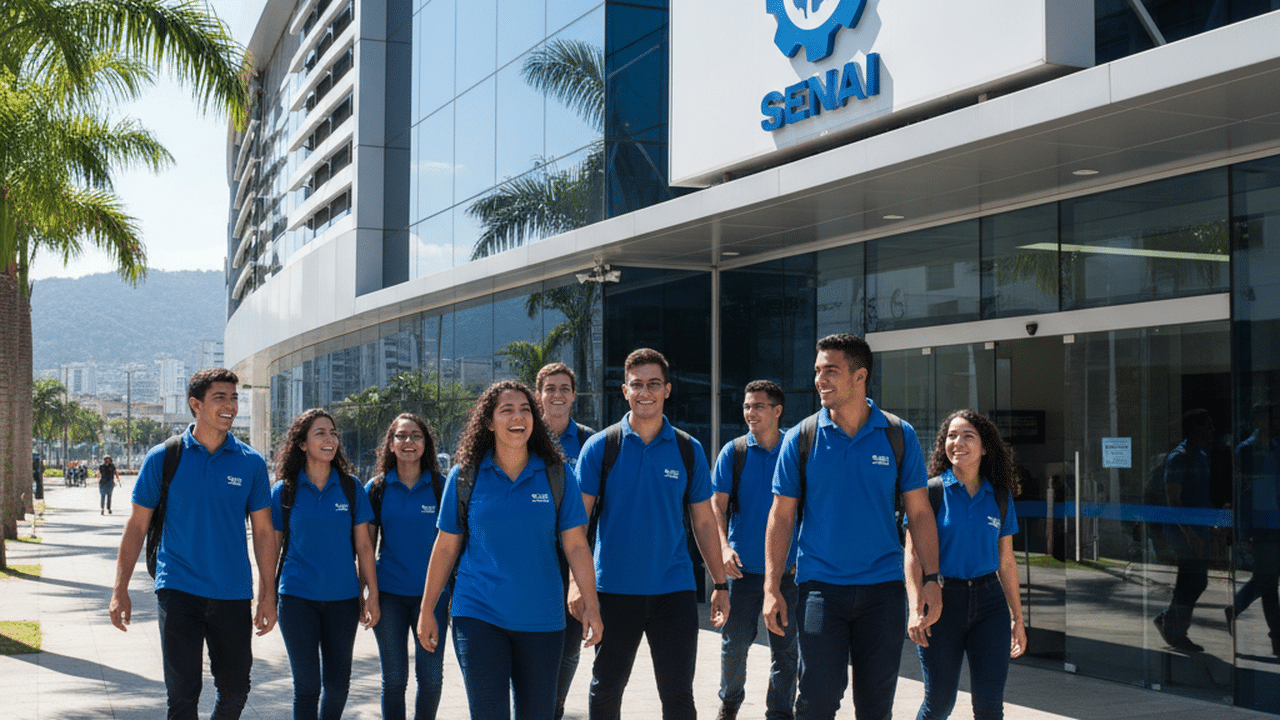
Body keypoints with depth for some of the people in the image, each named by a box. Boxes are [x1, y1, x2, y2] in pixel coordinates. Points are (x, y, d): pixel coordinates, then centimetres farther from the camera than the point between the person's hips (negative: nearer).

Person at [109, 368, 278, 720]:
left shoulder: (251, 462, 2)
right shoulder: (163, 458, -2)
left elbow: (263, 531, 6)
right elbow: (137, 525, 2)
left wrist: (268, 595, 3)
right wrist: (120, 591, -2)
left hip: (233, 594, 2)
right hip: (178, 591, -2)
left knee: (235, 690, 10)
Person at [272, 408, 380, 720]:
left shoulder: (351, 488, 3)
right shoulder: (284, 491, 0)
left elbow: (363, 545, 6)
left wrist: (372, 595, 3)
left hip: (342, 599, 2)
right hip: (297, 598, -2)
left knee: (337, 684, 7)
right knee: (307, 685, -2)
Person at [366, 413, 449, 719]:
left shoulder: (440, 486, 2)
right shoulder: (377, 488, 4)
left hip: (431, 592, 0)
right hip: (389, 594, 1)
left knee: (431, 676, 0)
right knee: (394, 679, 5)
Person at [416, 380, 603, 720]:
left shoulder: (556, 475, 1)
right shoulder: (465, 476, 0)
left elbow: (576, 545, 1)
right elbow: (446, 546, 5)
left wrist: (590, 605, -4)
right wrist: (427, 611, 7)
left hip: (541, 618, 1)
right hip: (478, 615, -1)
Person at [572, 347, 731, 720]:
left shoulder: (689, 450, 4)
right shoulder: (600, 446, -1)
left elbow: (704, 521, 9)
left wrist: (721, 584, 7)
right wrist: (576, 581, -11)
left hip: (674, 589, 1)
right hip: (614, 590, -1)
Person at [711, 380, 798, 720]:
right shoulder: (733, 452, 2)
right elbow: (717, 504, 2)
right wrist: (724, 547, -13)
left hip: (788, 566, 0)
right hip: (743, 565, 0)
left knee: (785, 647, 6)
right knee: (734, 642, 4)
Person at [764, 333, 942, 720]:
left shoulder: (899, 436, 1)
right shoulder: (800, 438, 0)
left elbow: (920, 513, 5)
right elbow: (781, 516, 2)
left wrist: (932, 579, -3)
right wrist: (772, 588, -4)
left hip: (883, 586, 1)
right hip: (820, 585, -1)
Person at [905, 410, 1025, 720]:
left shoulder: (999, 497, 8)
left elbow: (1006, 561, 14)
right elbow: (913, 555, -6)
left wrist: (1017, 619, 13)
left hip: (990, 601, 3)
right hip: (942, 600, -3)